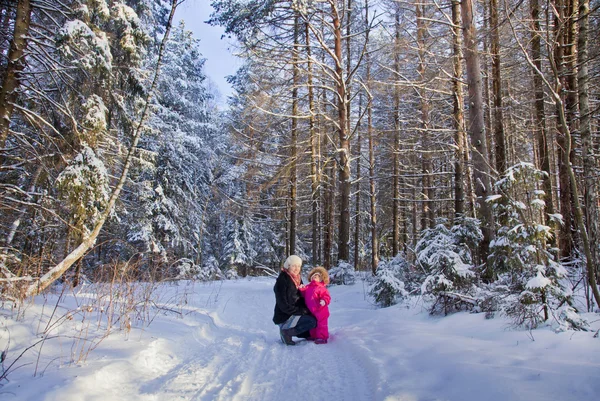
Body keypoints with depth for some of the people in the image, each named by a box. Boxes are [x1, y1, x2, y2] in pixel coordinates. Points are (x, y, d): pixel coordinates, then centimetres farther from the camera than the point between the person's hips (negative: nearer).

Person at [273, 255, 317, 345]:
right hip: (284, 317, -9)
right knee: (312, 322, -21)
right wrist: (301, 311, -18)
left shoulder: (298, 279, 9)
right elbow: (283, 305, -20)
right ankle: (286, 332, -11)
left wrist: (305, 310, -4)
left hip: (295, 314, 9)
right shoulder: (282, 280, -17)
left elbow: (301, 298, 15)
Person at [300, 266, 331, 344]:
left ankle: (322, 338, 8)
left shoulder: (321, 288, -12)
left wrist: (324, 301, -38)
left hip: (320, 312, -8)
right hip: (311, 312, 8)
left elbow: (326, 297, -18)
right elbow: (304, 295, 17)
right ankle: (314, 336, 34)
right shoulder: (308, 287, 10)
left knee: (321, 324, 0)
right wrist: (301, 289, 0)